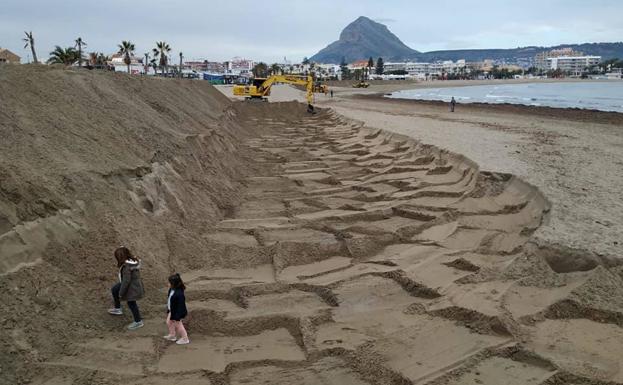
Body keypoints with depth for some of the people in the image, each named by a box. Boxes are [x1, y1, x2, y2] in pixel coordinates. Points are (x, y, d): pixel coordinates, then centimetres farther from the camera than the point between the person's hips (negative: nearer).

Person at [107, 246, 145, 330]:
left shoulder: (127, 267, -32)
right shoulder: (133, 260, -6)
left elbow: (126, 281, -27)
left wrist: (121, 293, -14)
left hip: (131, 287, -10)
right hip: (135, 283, 10)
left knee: (131, 303, 9)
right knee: (114, 290, 25)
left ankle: (138, 322, 27)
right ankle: (117, 309, 44)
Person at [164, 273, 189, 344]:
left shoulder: (179, 294, -37)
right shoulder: (171, 290, -8)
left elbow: (180, 306, -31)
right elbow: (169, 300, 9)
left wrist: (177, 317, -25)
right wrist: (168, 310, 19)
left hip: (178, 313, -9)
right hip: (172, 311, 9)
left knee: (178, 325, 10)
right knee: (169, 322, 25)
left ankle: (185, 339, 29)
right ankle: (172, 335, 48)